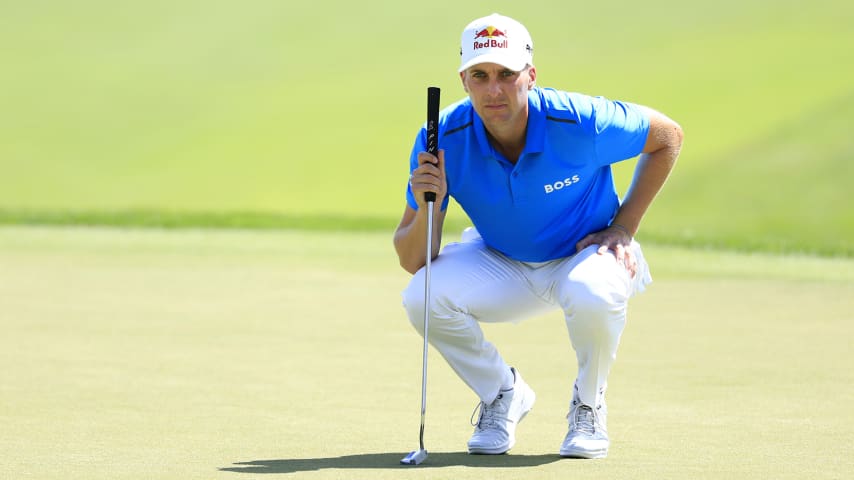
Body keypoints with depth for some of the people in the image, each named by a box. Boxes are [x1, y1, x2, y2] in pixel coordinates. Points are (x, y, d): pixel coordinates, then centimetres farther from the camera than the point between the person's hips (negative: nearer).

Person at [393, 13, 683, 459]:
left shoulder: (581, 123, -27)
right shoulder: (442, 140, -22)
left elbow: (667, 136, -7)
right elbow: (411, 261, -18)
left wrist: (623, 227, -11)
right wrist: (426, 209, -40)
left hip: (585, 255, -3)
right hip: (500, 265, 3)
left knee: (594, 295, -39)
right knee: (423, 296, -26)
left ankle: (588, 404, -4)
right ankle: (502, 393, 4)